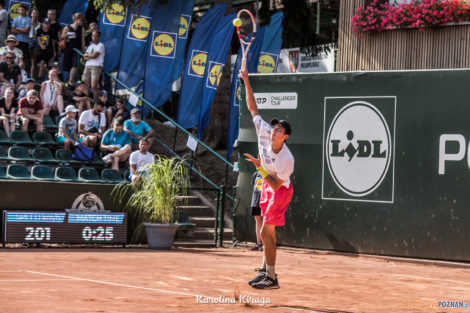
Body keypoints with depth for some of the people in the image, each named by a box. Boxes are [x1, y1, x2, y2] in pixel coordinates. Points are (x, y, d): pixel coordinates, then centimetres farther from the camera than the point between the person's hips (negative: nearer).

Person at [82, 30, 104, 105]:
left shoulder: (100, 45, 2)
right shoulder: (90, 46, 24)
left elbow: (94, 55, -8)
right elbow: (85, 58, 16)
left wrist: (86, 55, 8)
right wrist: (91, 56, -3)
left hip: (96, 66, -7)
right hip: (87, 66, 7)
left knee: (94, 86, -15)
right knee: (86, 85, 0)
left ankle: (96, 103, -14)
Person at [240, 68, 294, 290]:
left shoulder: (287, 160, -33)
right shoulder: (264, 132, -18)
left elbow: (276, 184, -26)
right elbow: (253, 108, -10)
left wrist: (260, 167, -34)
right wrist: (247, 82, -16)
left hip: (280, 190, -7)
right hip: (267, 186, 7)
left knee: (266, 232, -12)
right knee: (268, 230, 15)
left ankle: (271, 278, -7)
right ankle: (266, 269, 26)